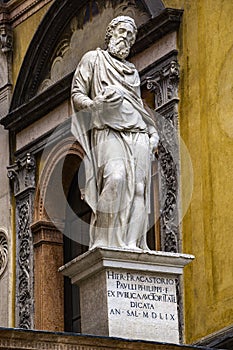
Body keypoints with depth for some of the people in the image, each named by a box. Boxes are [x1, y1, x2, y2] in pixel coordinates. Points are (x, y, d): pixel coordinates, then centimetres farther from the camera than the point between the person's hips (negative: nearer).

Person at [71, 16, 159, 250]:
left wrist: (152, 132, 16)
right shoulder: (94, 59, 15)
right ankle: (104, 242, -29)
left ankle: (131, 244, -20)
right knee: (116, 178, -29)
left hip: (138, 134, 6)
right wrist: (96, 104, -13)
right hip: (108, 131, -6)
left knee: (138, 187, -13)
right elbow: (76, 95, 8)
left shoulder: (133, 72, 30)